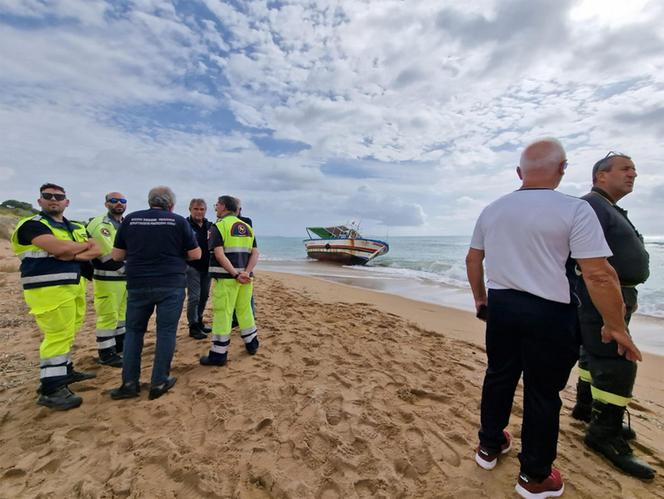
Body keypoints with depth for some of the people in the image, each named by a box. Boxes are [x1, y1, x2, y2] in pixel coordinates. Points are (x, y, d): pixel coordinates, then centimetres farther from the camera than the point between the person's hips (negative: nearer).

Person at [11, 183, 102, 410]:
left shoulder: (76, 227, 16)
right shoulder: (32, 225, -6)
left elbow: (97, 251, 6)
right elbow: (59, 248, -23)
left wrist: (74, 255, -12)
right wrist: (84, 245, -4)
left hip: (74, 287, 8)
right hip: (49, 289, -7)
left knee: (67, 334, 16)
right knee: (57, 335, -8)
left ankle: (65, 371, 30)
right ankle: (51, 389, 1)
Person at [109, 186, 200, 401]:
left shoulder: (130, 219, 4)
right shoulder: (178, 221, -3)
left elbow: (117, 256, 9)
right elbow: (195, 254, 1)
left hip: (137, 285, 3)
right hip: (171, 286, -2)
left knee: (133, 331, 16)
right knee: (166, 332, 6)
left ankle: (129, 383, 19)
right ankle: (159, 383, 13)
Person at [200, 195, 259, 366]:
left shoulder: (218, 226, -5)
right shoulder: (247, 227, 13)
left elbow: (219, 255, -18)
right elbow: (255, 253, 2)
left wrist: (236, 274, -20)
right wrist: (246, 272, -9)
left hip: (226, 277, -6)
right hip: (245, 276, 6)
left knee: (222, 313, 1)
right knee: (245, 310, 18)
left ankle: (218, 354, 8)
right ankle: (252, 344, 30)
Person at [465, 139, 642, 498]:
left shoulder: (492, 210, 4)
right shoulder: (574, 209, -12)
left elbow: (472, 259, 11)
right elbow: (599, 275, -16)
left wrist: (480, 297, 23)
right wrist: (616, 327, -4)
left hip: (500, 306, 5)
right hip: (548, 313, -4)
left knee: (498, 377, 20)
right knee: (542, 393, 11)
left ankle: (489, 447, 38)